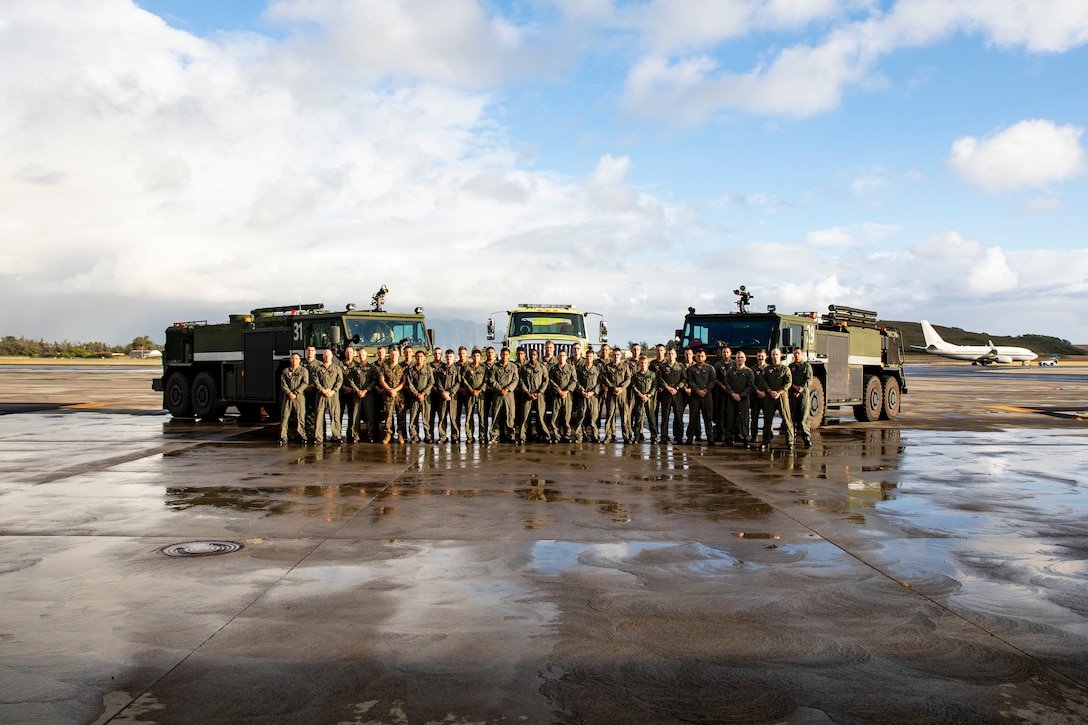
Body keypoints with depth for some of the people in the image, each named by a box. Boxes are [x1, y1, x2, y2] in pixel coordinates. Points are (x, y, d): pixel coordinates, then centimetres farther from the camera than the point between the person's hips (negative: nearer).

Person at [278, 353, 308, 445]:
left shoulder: (304, 371, 8)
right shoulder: (285, 371, 14)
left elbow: (305, 383, -3)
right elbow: (283, 384, 4)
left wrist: (295, 393, -13)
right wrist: (289, 393, -12)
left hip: (299, 397, -2)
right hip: (287, 396, 2)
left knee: (300, 417, -2)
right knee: (284, 417, -3)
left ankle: (302, 436, 7)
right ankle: (283, 438, -2)